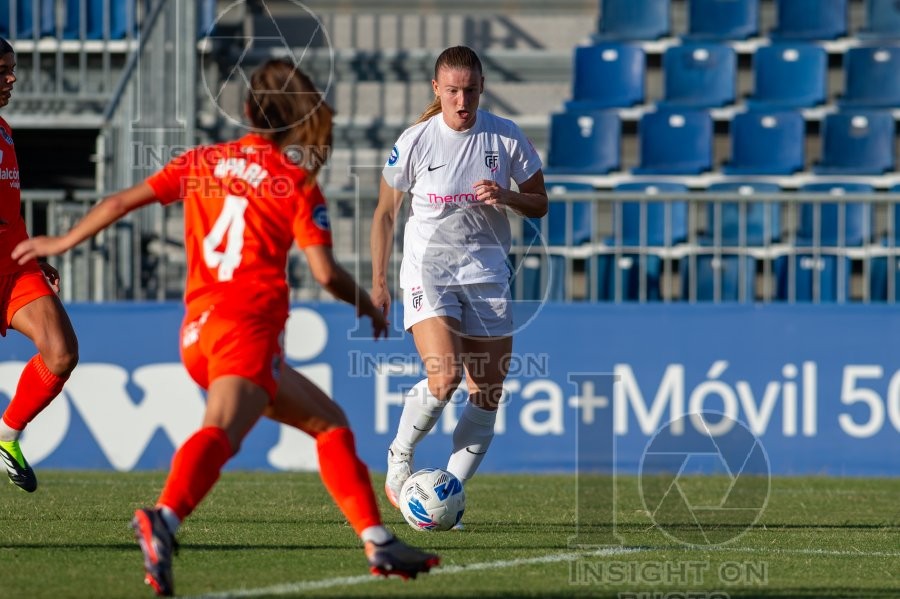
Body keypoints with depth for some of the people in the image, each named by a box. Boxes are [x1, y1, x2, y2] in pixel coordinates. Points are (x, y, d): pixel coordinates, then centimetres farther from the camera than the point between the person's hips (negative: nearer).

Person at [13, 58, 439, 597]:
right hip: (246, 328, -6)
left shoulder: (202, 162, 17)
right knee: (222, 431, -30)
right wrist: (368, 306, 15)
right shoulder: (297, 183, 4)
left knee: (329, 422, 19)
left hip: (198, 331, 7)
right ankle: (164, 519, -57)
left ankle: (379, 543, 15)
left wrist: (63, 242, 29)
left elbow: (121, 202, 16)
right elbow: (326, 273, -4)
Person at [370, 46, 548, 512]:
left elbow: (539, 205, 8)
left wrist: (506, 197, -14)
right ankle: (399, 457, 2)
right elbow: (385, 212, 6)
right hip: (427, 271, -3)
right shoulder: (415, 142, -5)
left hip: (487, 276, 3)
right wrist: (378, 281, 4)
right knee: (444, 377, -22)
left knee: (488, 395, -2)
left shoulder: (506, 137, -1)